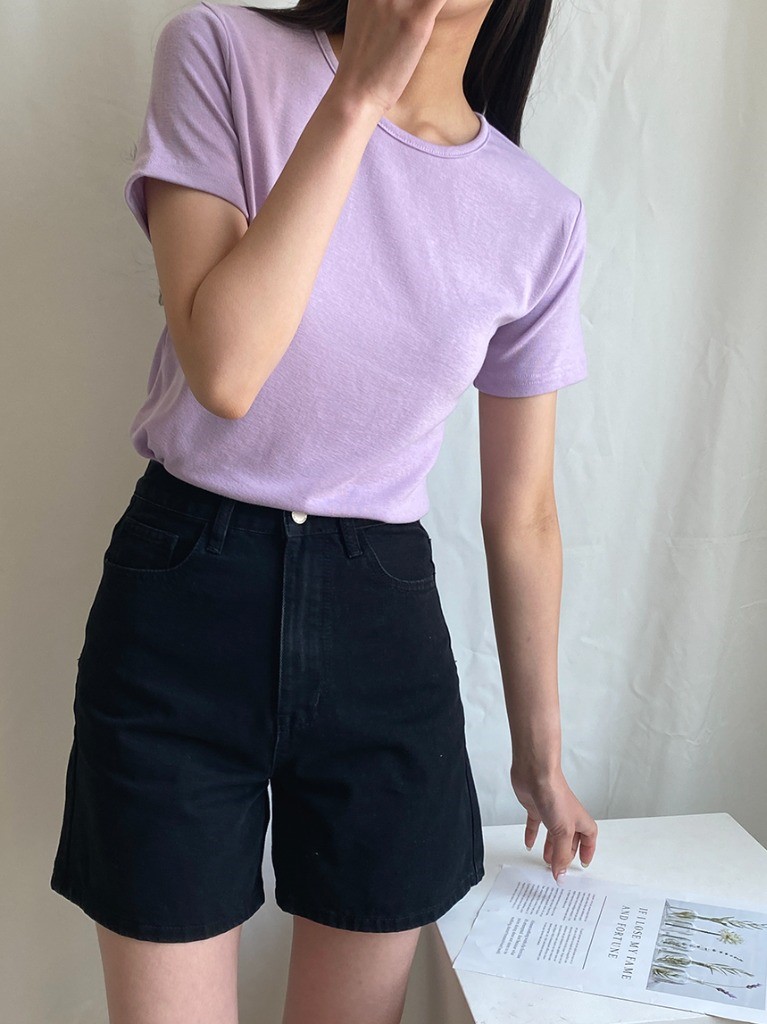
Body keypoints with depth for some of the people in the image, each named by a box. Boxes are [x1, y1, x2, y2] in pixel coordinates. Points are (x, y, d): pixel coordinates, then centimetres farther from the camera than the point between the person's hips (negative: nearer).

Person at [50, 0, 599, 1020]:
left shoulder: (541, 219, 0)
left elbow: (522, 513, 7)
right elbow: (222, 369, -19)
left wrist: (541, 753, 14)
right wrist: (355, 97, -16)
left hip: (384, 621, 3)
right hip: (184, 600, -1)